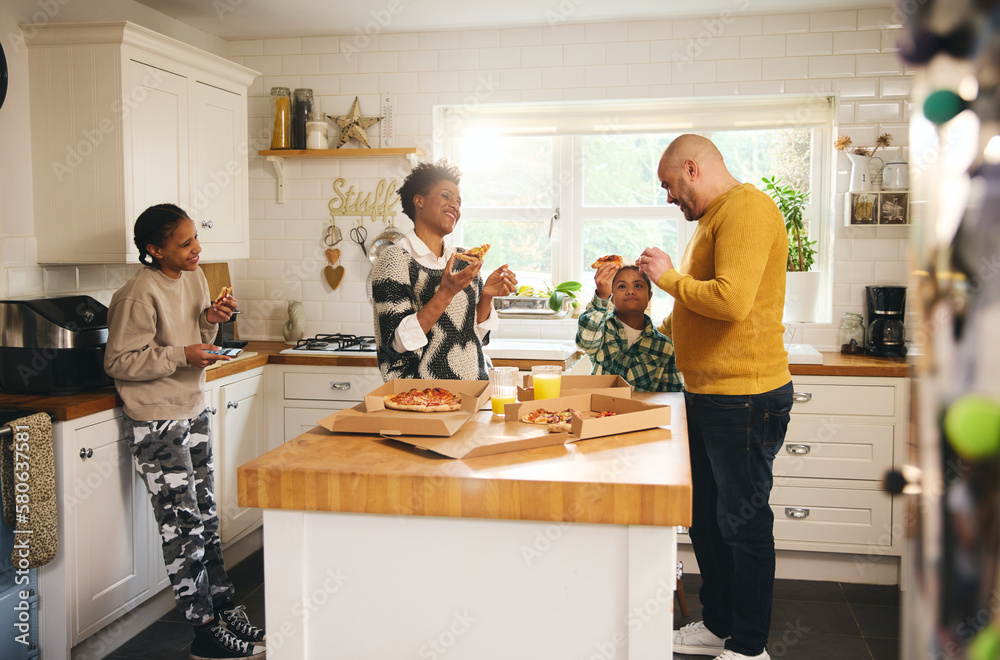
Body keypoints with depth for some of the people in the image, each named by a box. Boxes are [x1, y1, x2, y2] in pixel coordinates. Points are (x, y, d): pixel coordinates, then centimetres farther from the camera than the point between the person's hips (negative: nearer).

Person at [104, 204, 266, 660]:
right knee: (182, 526, -1)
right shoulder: (139, 295, -19)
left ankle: (224, 609, 26)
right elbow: (118, 362, -17)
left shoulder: (193, 276, 6)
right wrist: (181, 355, -23)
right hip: (156, 423, -8)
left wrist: (211, 320, -4)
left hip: (193, 412, 8)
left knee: (205, 519, 15)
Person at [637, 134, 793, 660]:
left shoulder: (747, 208, -14)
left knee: (742, 523, 1)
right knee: (704, 517, 18)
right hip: (707, 395, 10)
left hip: (744, 398, -10)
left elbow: (731, 300, -27)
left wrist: (668, 277, -14)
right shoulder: (714, 218, 18)